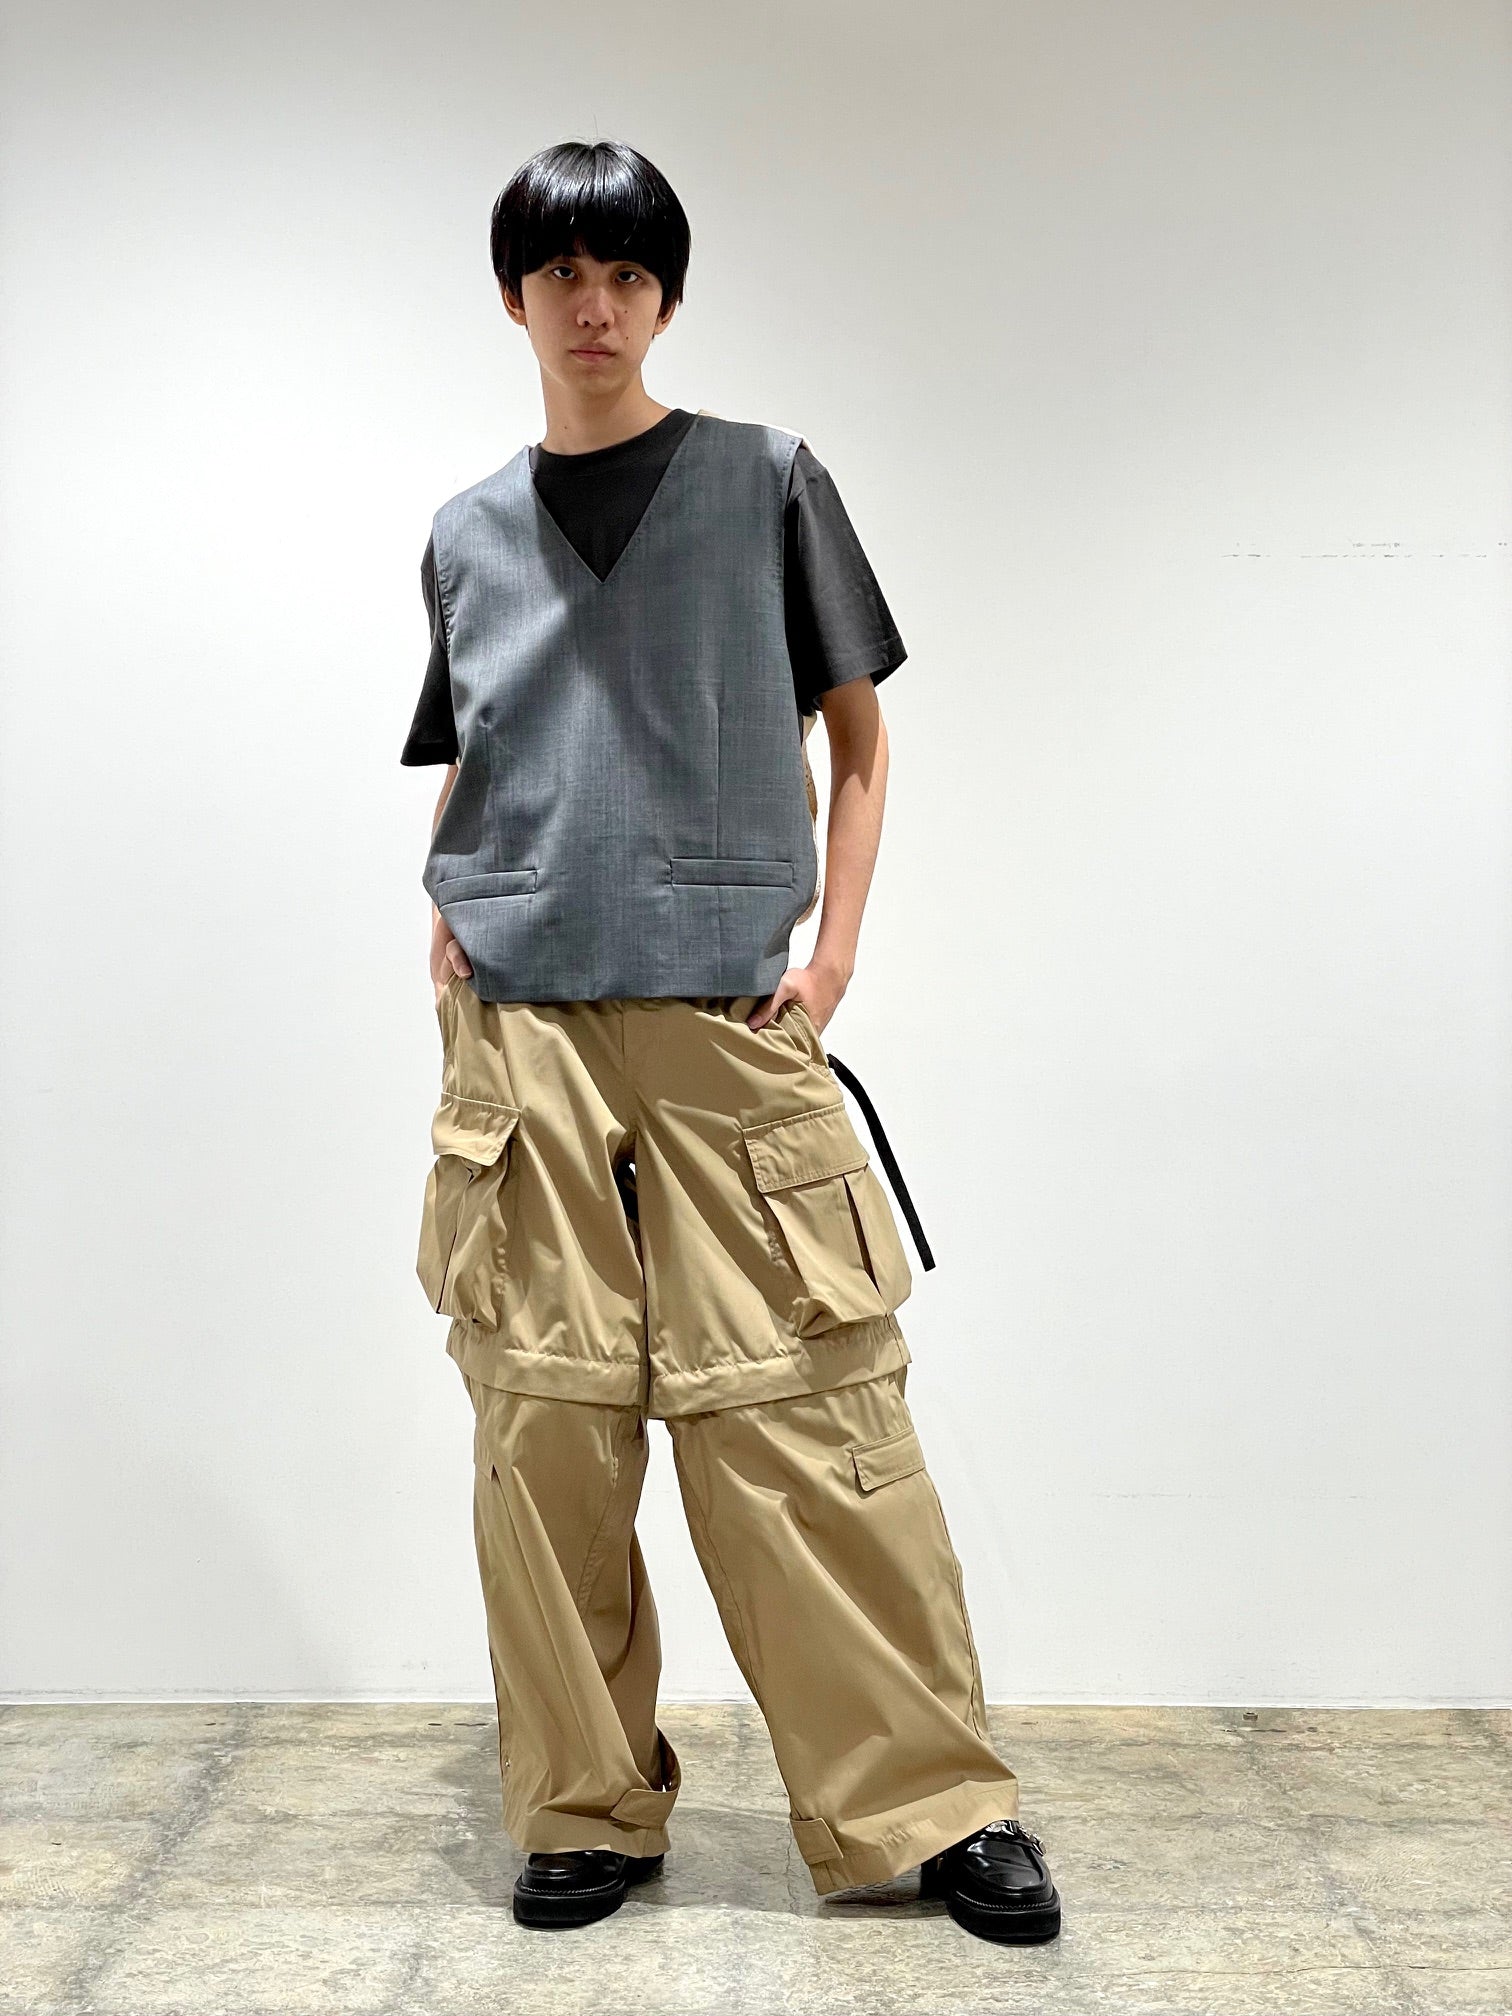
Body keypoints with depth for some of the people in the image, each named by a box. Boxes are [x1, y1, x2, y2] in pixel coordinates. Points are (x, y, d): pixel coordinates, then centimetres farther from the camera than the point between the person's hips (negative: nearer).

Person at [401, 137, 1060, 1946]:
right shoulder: (466, 536, 15)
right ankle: (586, 1809, 18)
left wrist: (835, 948, -2)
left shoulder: (765, 484, 7)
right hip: (520, 1039, 3)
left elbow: (855, 734, 9)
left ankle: (924, 1802, 9)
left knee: (802, 1419, -4)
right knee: (546, 1426, 4)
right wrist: (448, 928, 7)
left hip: (727, 1030, -2)